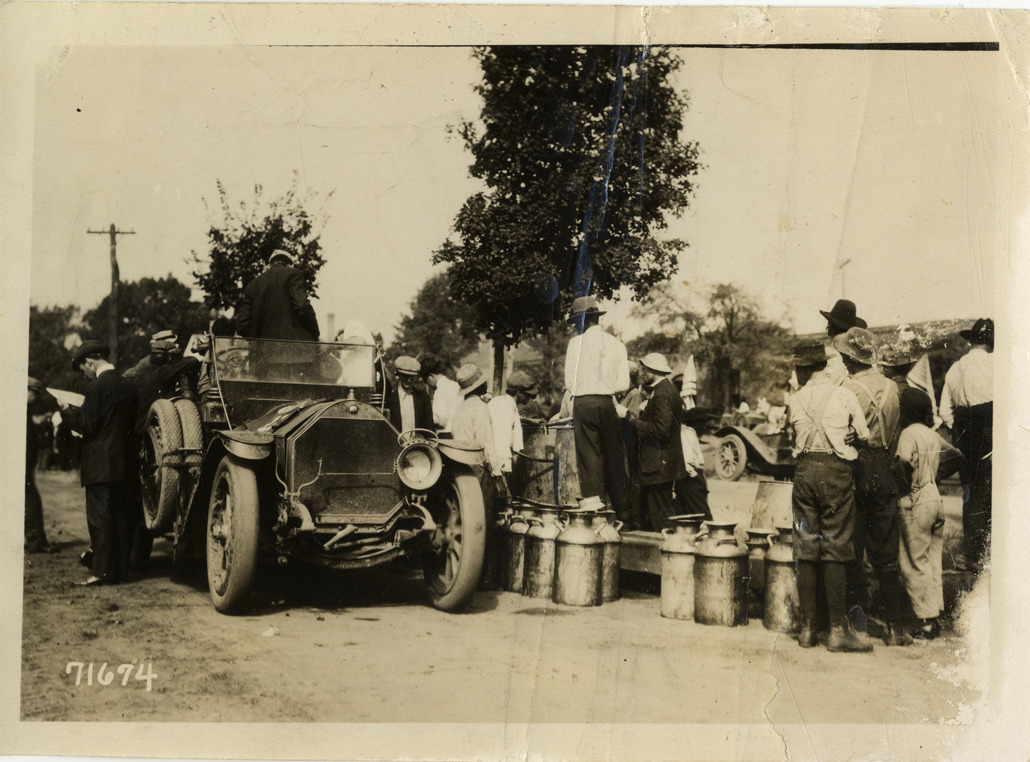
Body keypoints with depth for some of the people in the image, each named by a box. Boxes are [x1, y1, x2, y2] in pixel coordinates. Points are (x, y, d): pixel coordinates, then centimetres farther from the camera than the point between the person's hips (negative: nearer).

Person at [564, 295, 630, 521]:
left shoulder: (577, 342, -3)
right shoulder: (617, 344, 6)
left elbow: (569, 382, -1)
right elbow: (623, 384, 2)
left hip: (582, 403, -2)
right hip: (607, 403, 2)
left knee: (589, 455, 1)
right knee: (614, 454, 9)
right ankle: (619, 507, 11)